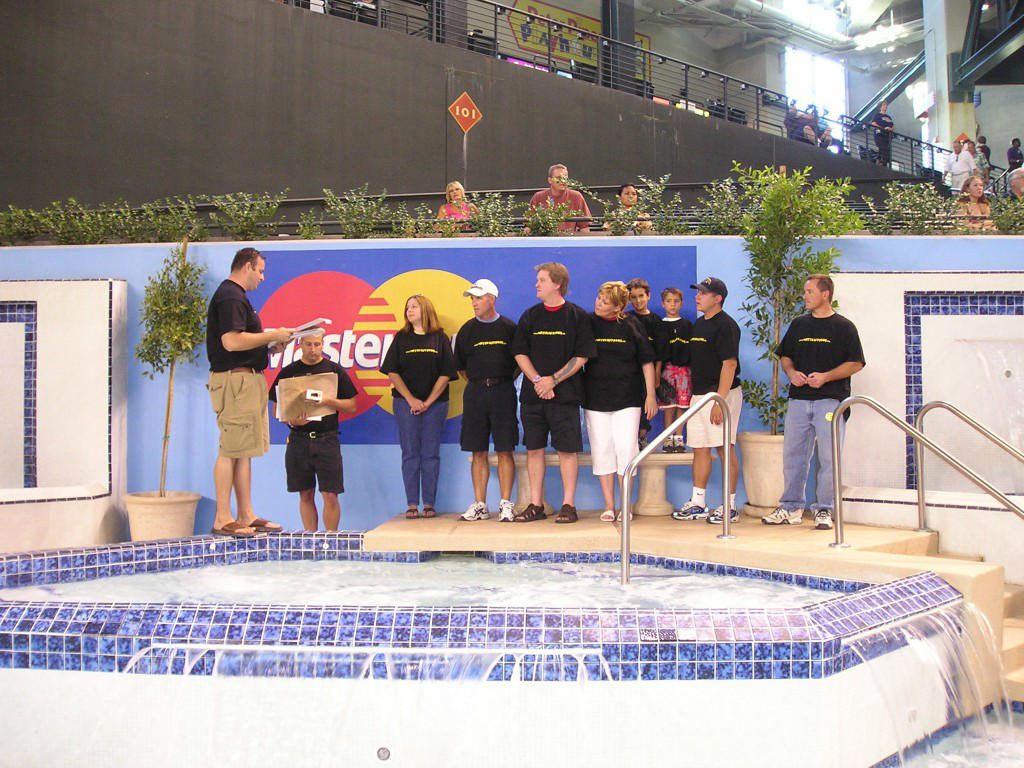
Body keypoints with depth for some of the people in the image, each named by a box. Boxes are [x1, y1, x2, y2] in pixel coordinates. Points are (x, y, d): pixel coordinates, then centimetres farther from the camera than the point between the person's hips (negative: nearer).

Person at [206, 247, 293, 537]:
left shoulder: (235, 296, 21)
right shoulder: (230, 297, -13)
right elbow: (231, 341, -23)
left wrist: (267, 342, 14)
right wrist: (272, 336, -14)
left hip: (247, 380, 11)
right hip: (235, 379, -11)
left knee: (244, 451, 12)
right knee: (231, 450, -7)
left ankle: (246, 516, 16)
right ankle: (223, 519, -3)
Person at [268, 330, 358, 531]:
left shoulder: (335, 370, 6)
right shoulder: (288, 372, 8)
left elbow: (352, 407, 5)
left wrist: (329, 400, -12)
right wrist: (290, 420, -10)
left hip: (327, 438, -1)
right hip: (298, 439, 1)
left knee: (330, 495, -5)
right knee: (306, 495, 7)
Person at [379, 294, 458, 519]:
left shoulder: (440, 338, 5)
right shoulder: (401, 338, 8)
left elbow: (445, 374, 0)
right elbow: (392, 372, 2)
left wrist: (428, 402, -8)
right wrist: (411, 400, -8)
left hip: (435, 403, -1)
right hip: (405, 402, 1)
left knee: (431, 454, 1)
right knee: (410, 453, 0)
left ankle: (429, 504, 4)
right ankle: (412, 505, 2)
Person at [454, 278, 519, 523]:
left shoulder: (509, 328, 2)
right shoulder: (467, 329, 9)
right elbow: (460, 365, 16)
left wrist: (505, 381, 3)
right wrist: (476, 383, 9)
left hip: (502, 390, -3)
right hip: (475, 392, 3)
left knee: (504, 450, -4)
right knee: (478, 451, 4)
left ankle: (506, 505, 0)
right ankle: (479, 505, 9)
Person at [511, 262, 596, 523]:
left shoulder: (577, 316, 0)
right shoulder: (530, 316, 10)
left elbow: (582, 357, -4)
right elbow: (520, 354, 7)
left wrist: (553, 379, -12)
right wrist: (538, 381, -7)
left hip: (565, 394, -3)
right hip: (532, 394, 4)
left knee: (567, 449, -2)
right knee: (533, 449, 5)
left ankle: (568, 505, 5)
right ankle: (536, 505, 12)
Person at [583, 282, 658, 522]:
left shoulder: (631, 325, 1)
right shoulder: (588, 323, 2)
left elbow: (647, 362, 4)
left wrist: (650, 395, 1)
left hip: (627, 398, -1)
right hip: (595, 398, 1)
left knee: (626, 448, -5)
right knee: (602, 450, 3)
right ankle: (609, 505, 11)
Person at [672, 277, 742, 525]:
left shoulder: (725, 325, -12)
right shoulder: (699, 324, 16)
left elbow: (730, 363, -18)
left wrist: (719, 401, -23)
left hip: (721, 393, -9)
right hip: (699, 393, 9)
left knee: (725, 448, -4)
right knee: (700, 448, 10)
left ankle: (730, 505, 3)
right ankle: (697, 503, 15)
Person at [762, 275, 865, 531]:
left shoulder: (843, 327, 0)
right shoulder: (798, 324, 15)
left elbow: (856, 363, -3)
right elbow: (784, 356, 20)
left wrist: (825, 377, -15)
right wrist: (791, 373, -2)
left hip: (830, 399, -5)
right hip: (798, 399, 5)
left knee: (828, 457, -4)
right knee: (792, 454, 7)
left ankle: (824, 510, 4)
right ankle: (791, 507, 16)